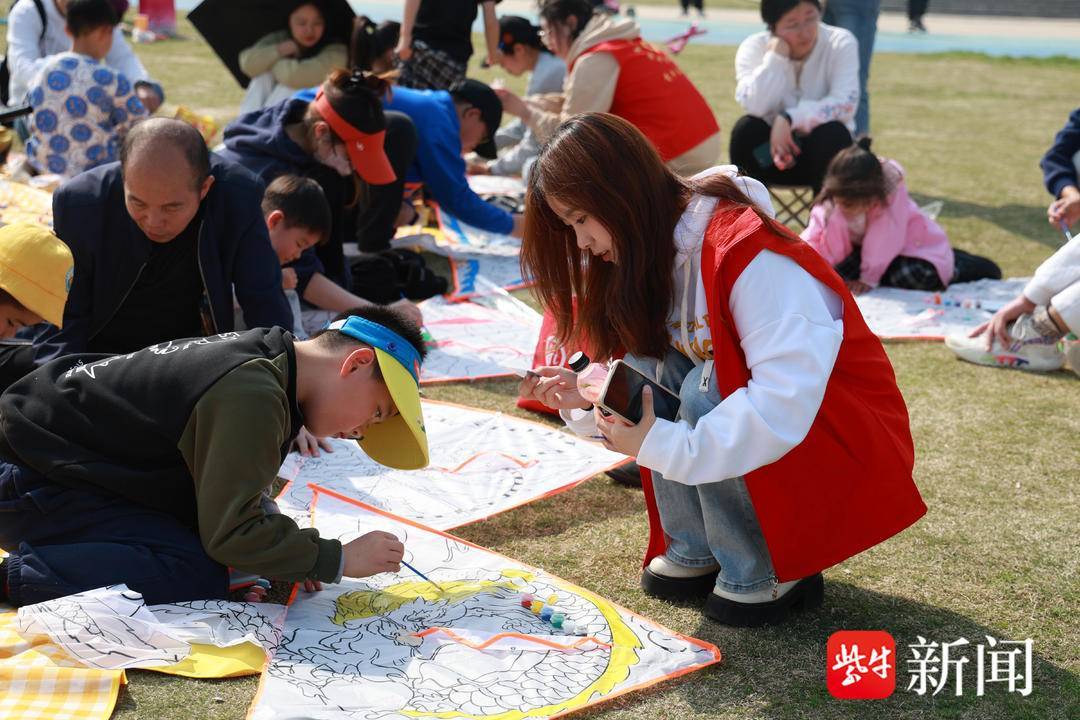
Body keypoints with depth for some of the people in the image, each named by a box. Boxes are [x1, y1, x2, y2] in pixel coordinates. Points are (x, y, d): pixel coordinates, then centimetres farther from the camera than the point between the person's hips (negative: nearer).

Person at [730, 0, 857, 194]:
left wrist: (789, 119, -31)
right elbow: (754, 107, -25)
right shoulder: (754, 47, -10)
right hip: (772, 151, 1)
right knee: (746, 128, -28)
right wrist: (775, 57, -26)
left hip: (825, 152, -1)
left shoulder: (841, 43, -12)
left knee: (832, 133, -32)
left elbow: (846, 104, -24)